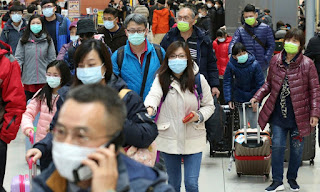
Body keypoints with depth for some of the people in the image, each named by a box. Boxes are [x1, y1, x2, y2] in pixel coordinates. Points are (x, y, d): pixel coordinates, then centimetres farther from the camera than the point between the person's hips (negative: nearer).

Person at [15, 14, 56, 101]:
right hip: (28, 80, 0)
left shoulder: (48, 40, 4)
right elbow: (18, 58, 1)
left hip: (44, 80, 0)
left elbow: (52, 59, 7)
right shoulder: (23, 41, 3)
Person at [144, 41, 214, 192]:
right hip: (169, 138, 0)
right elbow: (154, 95, -24)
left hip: (193, 140, 0)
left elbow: (209, 105, 8)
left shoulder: (199, 79, 0)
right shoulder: (161, 79, -4)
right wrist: (149, 109, -47)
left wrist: (199, 116, -13)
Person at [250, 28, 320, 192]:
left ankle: (292, 178, 27)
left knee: (297, 147, 9)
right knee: (277, 146, 2)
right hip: (278, 113, 2)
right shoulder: (276, 60, 2)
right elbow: (269, 83, 14)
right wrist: (257, 97, 1)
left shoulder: (307, 64, -8)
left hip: (299, 115, -2)